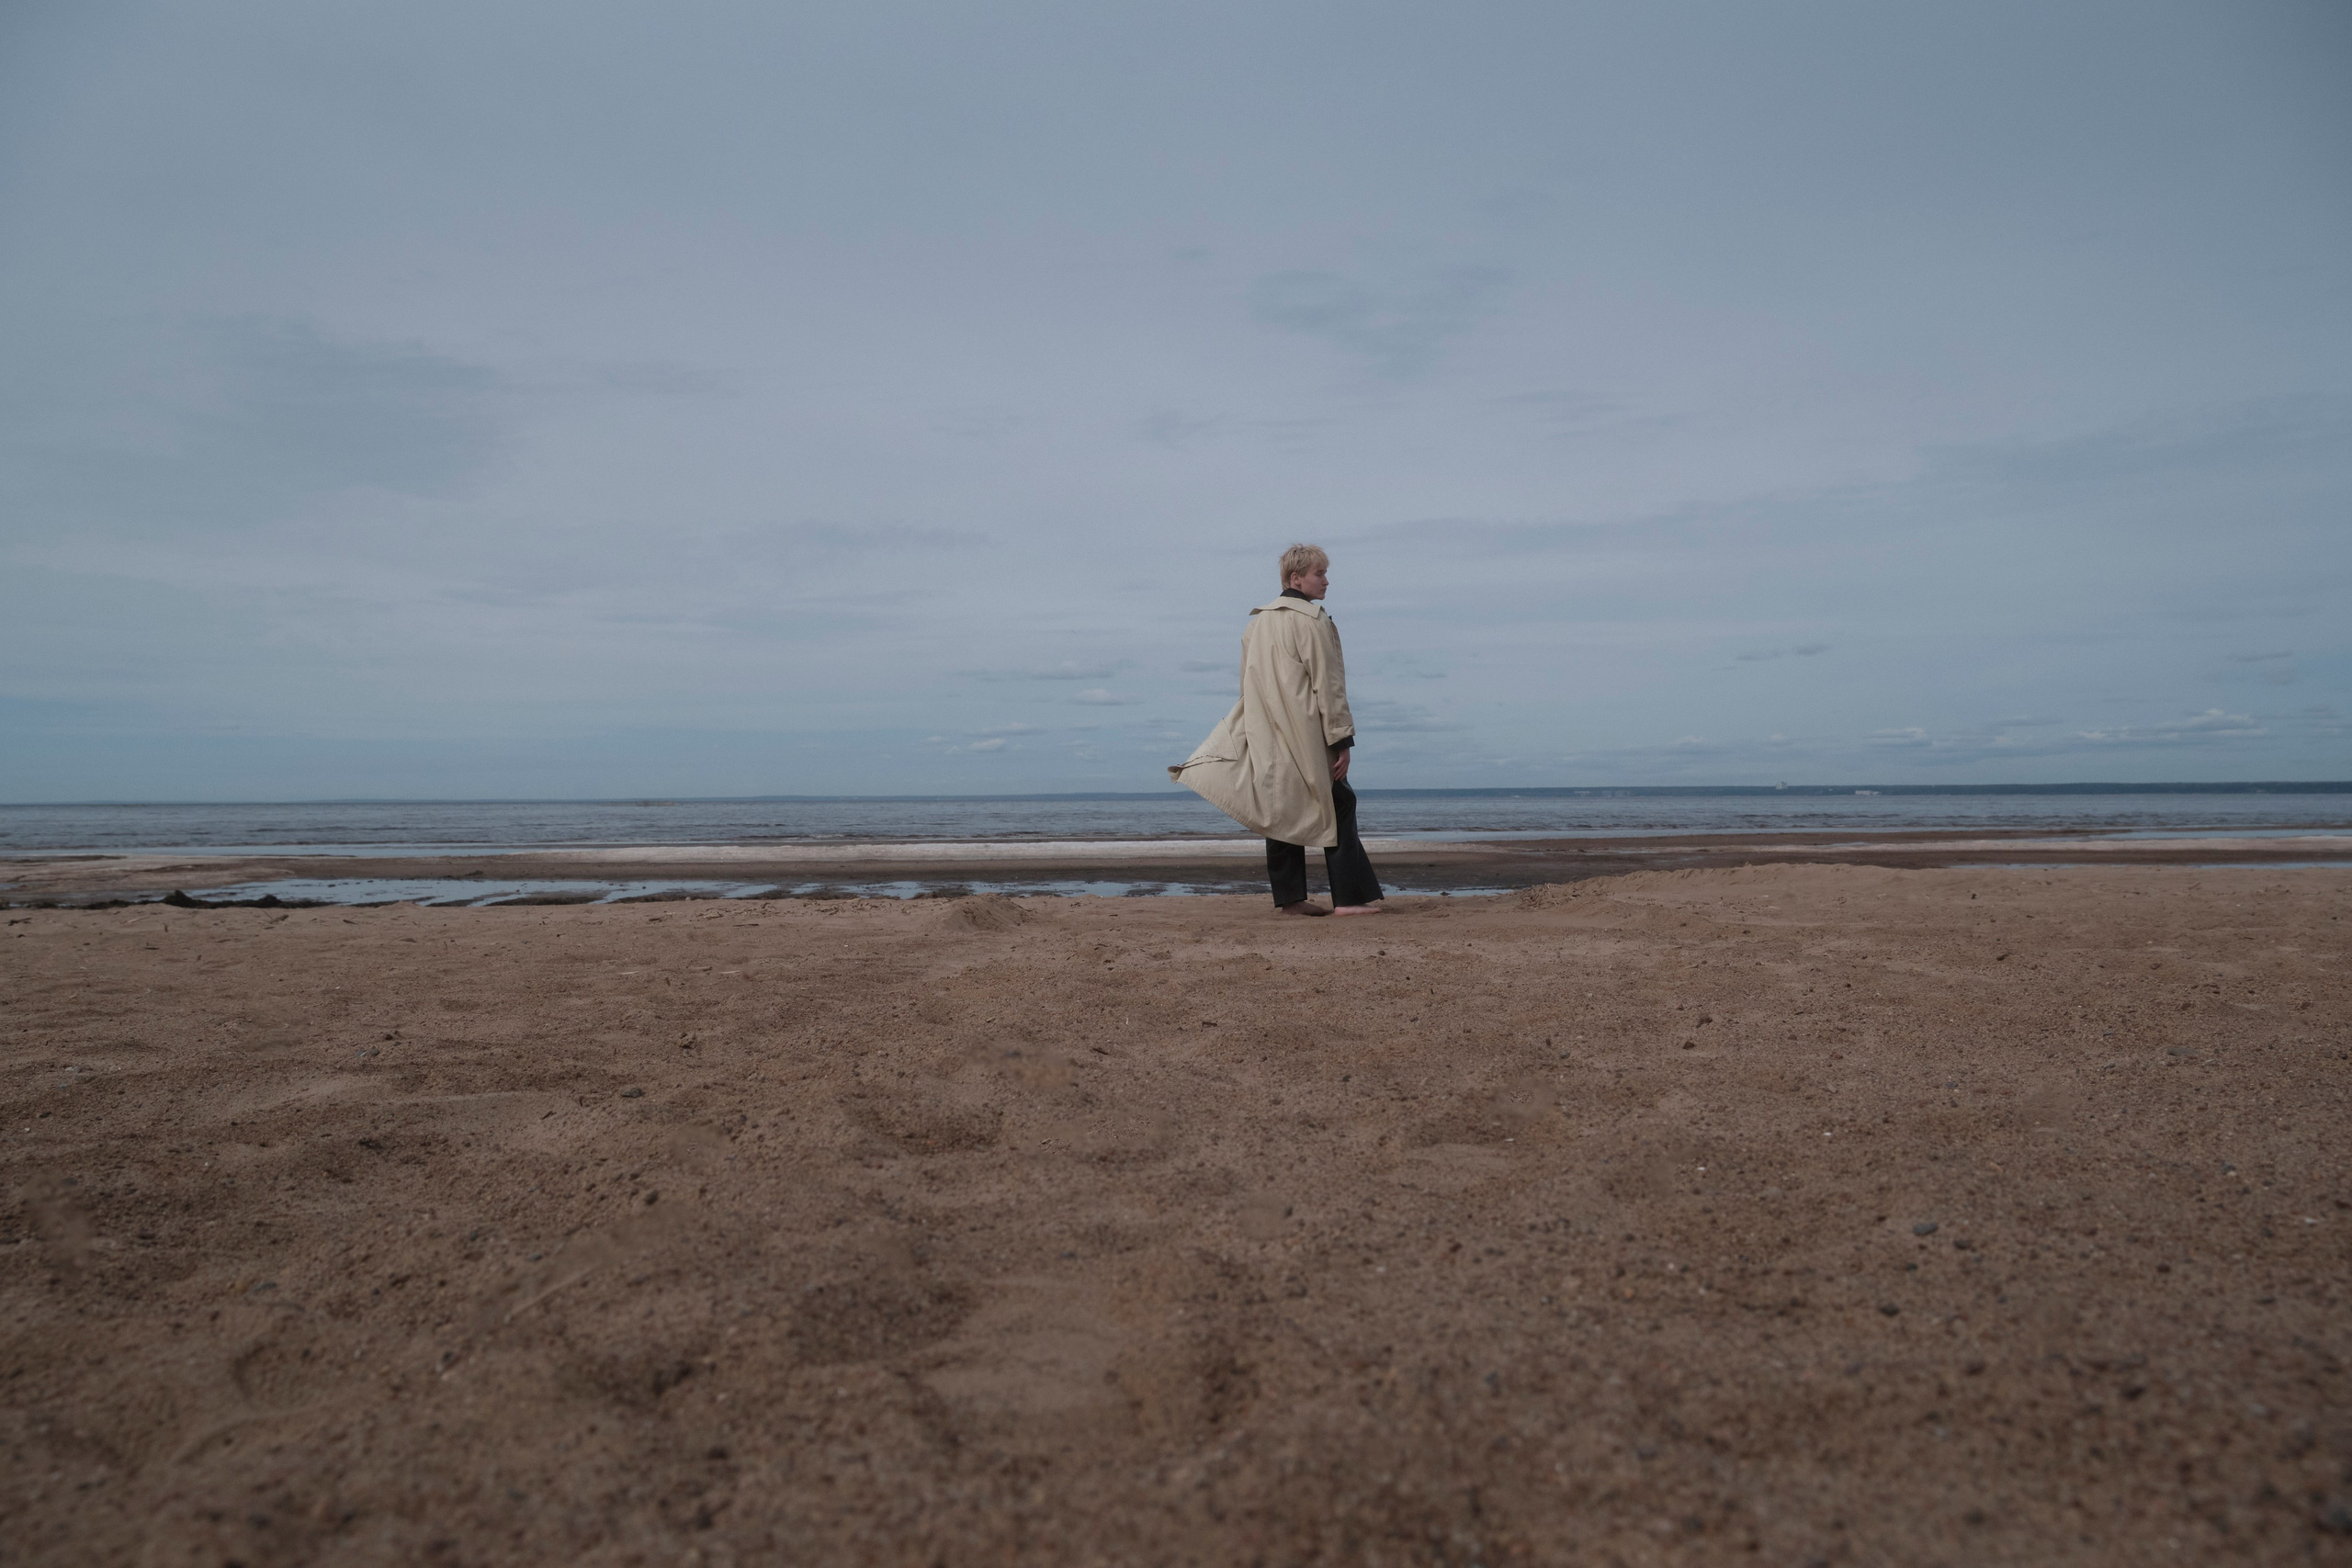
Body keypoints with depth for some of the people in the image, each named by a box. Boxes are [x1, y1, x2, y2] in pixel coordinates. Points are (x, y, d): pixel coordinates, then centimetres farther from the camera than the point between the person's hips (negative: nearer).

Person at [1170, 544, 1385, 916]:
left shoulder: (1257, 622, 14)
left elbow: (1249, 685, 16)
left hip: (1267, 738, 7)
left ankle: (1290, 896, 9)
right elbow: (1327, 684, -13)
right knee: (1337, 807, -1)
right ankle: (1350, 897, -3)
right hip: (1306, 737, -7)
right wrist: (1342, 739, -12)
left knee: (1283, 812, 9)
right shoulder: (1311, 619, -10)